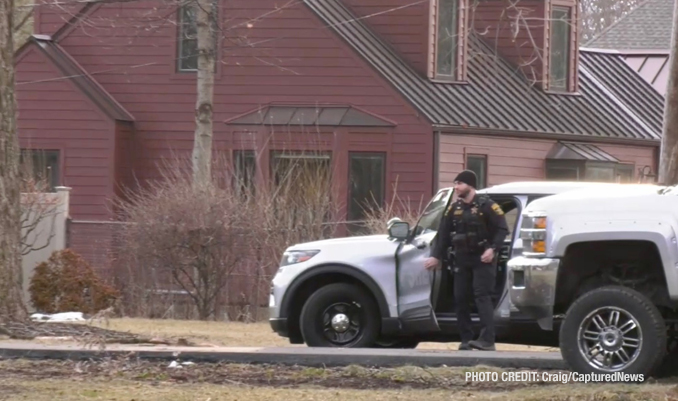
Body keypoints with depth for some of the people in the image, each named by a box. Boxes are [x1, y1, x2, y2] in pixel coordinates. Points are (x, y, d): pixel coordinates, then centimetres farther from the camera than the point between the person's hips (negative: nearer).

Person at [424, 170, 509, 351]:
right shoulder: (454, 209, 11)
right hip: (462, 260, 6)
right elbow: (443, 234, 11)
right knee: (460, 299, 2)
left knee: (482, 296, -16)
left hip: (482, 260, -6)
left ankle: (487, 339, -23)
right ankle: (466, 339, 9)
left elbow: (502, 229, -9)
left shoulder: (486, 206, -7)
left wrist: (493, 249, -22)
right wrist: (436, 256, 3)